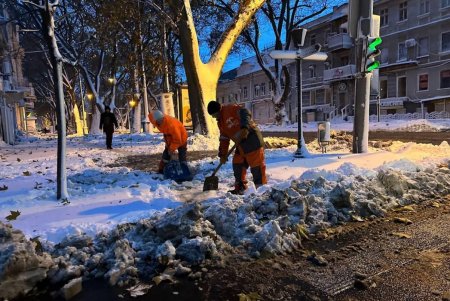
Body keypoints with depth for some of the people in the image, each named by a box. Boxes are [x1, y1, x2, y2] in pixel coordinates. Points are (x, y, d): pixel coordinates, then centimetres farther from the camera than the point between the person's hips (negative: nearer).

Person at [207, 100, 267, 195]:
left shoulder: (231, 109, -8)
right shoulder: (220, 123, 19)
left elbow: (245, 114, -23)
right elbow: (224, 139, 21)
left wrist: (244, 128, -36)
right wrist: (223, 154, 17)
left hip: (252, 137, -10)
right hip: (241, 143, 10)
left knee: (256, 163, -7)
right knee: (237, 164, 11)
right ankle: (240, 188, 21)